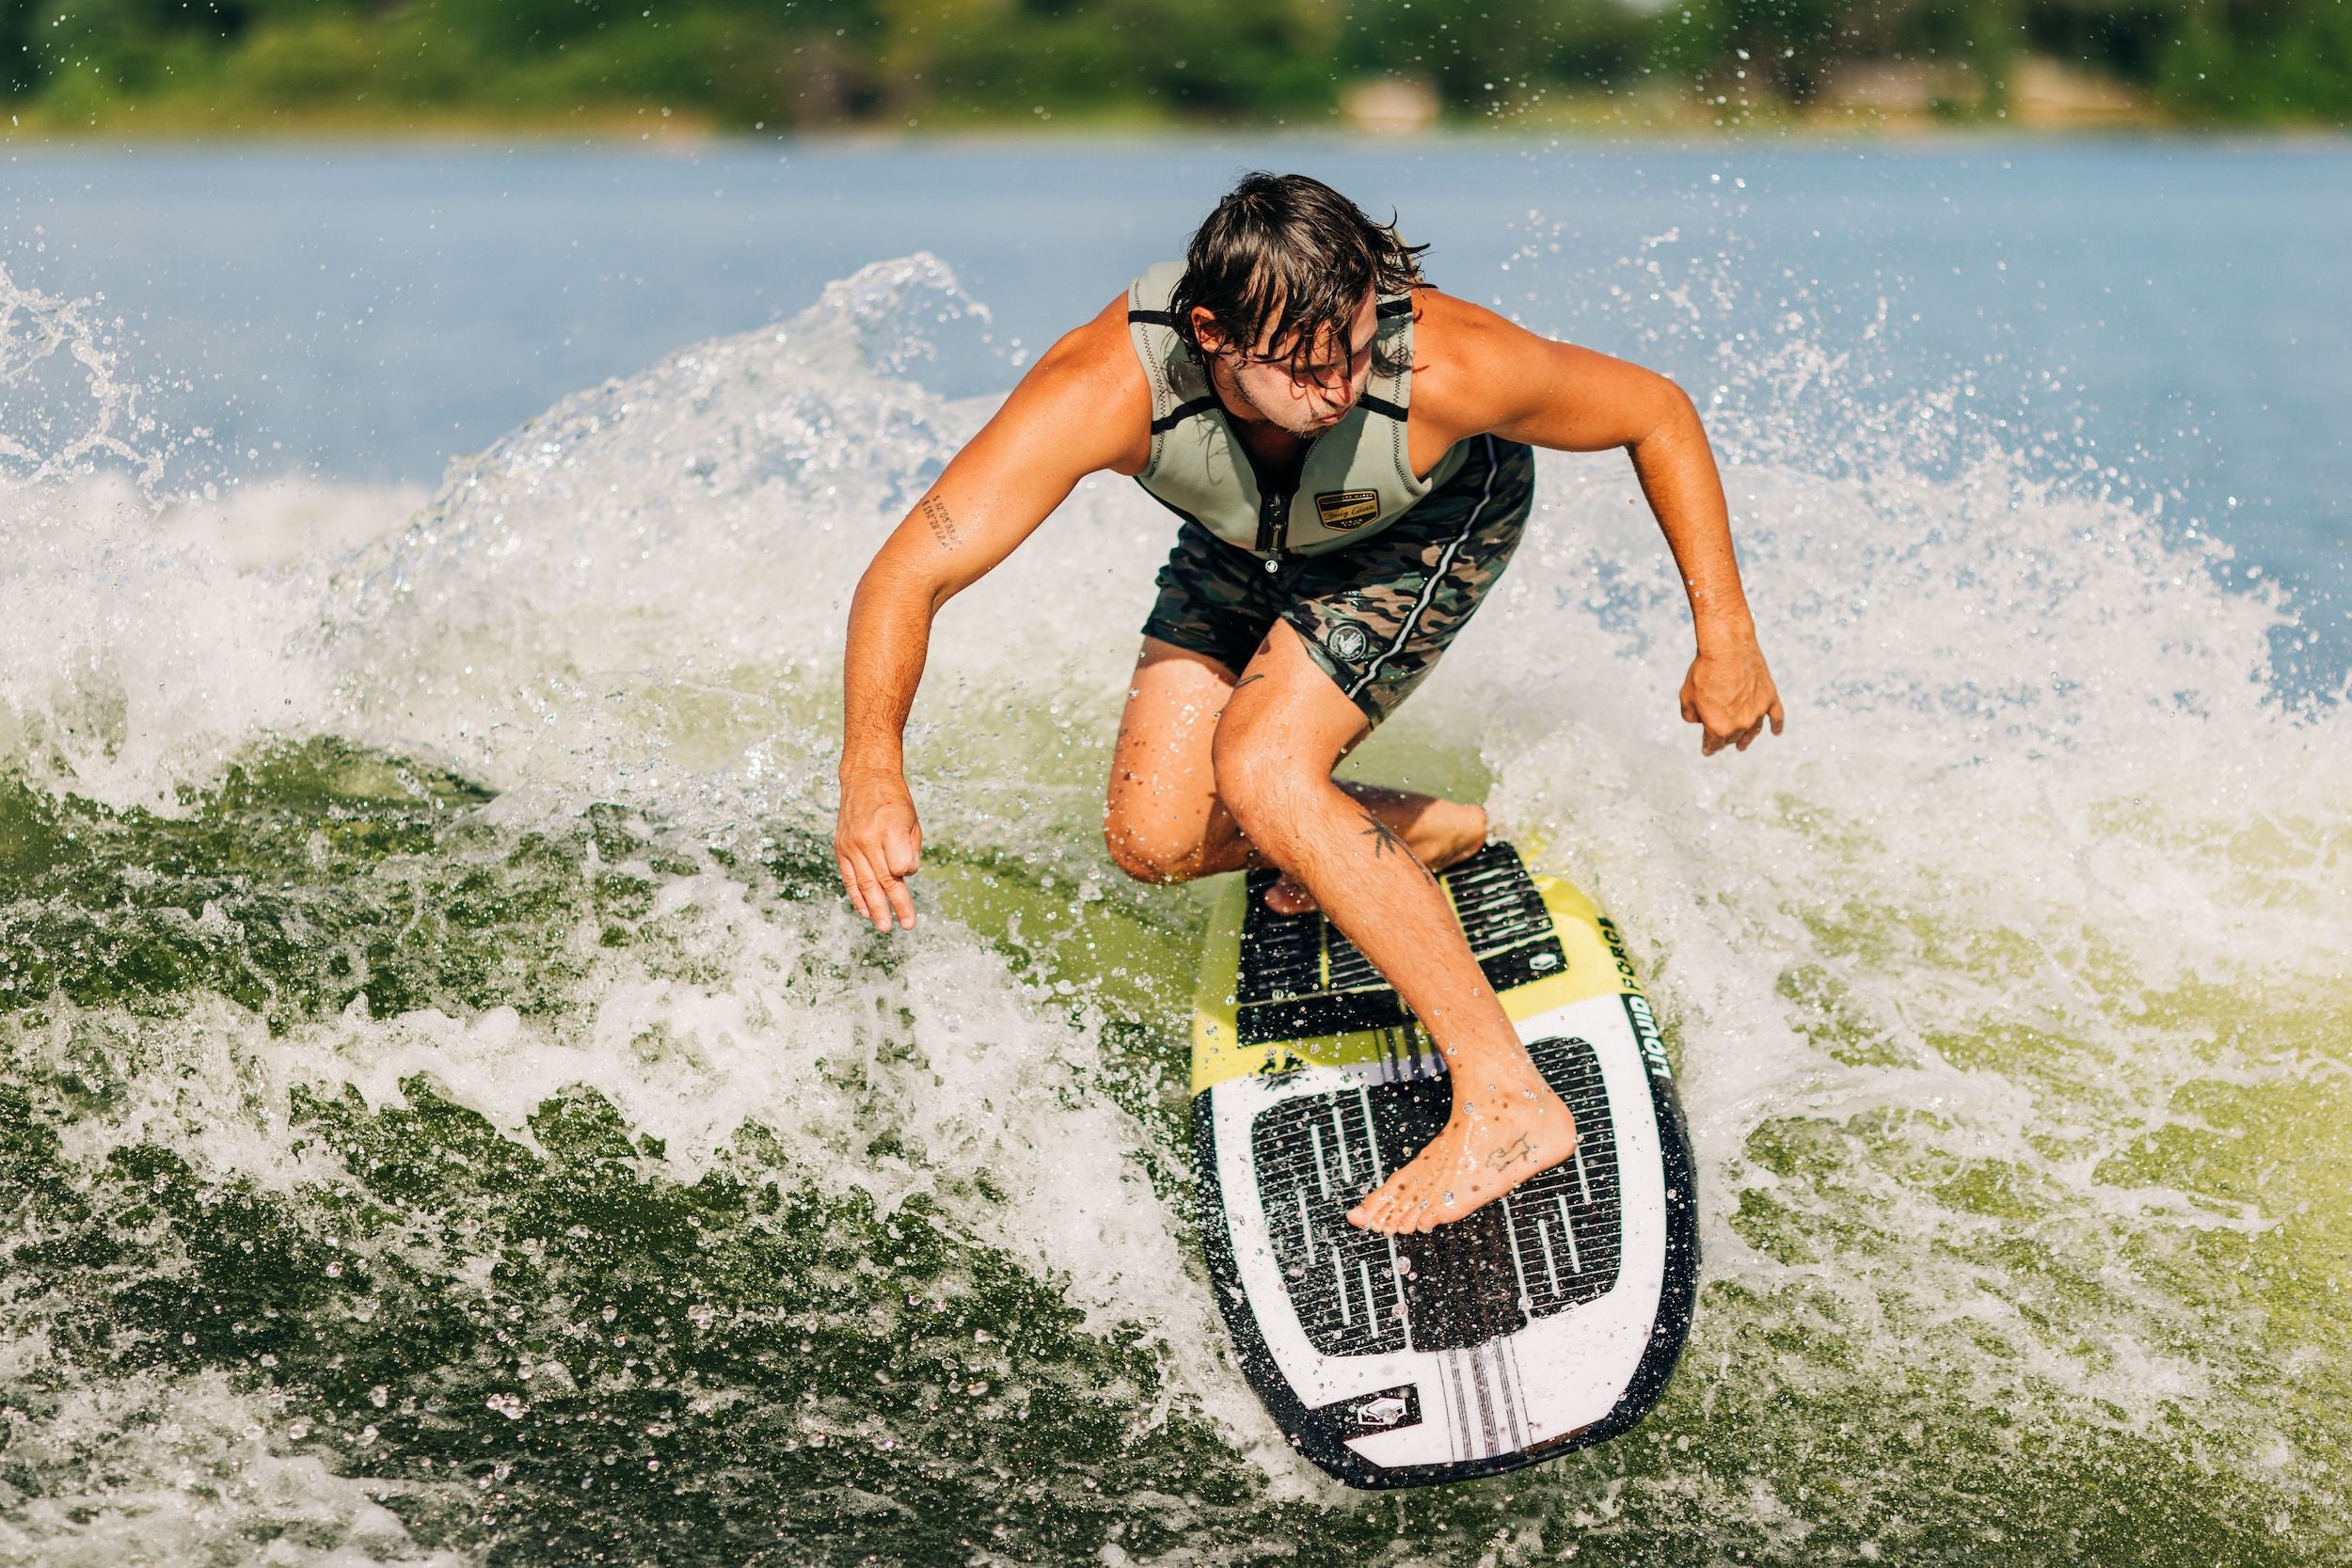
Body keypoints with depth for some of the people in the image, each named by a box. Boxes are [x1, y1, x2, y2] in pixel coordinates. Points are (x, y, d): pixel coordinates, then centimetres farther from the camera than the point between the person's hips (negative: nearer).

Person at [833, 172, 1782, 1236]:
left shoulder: (1445, 367, -42)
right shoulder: (1106, 387, -41)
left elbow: (1657, 412, -23)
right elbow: (908, 576, -42)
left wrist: (1724, 637, -23)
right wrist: (873, 767, -59)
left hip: (1433, 526, -4)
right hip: (1248, 544, 4)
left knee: (1261, 765, -26)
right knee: (1156, 835, -5)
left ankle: (1507, 1104, -24)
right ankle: (1422, 836, 22)